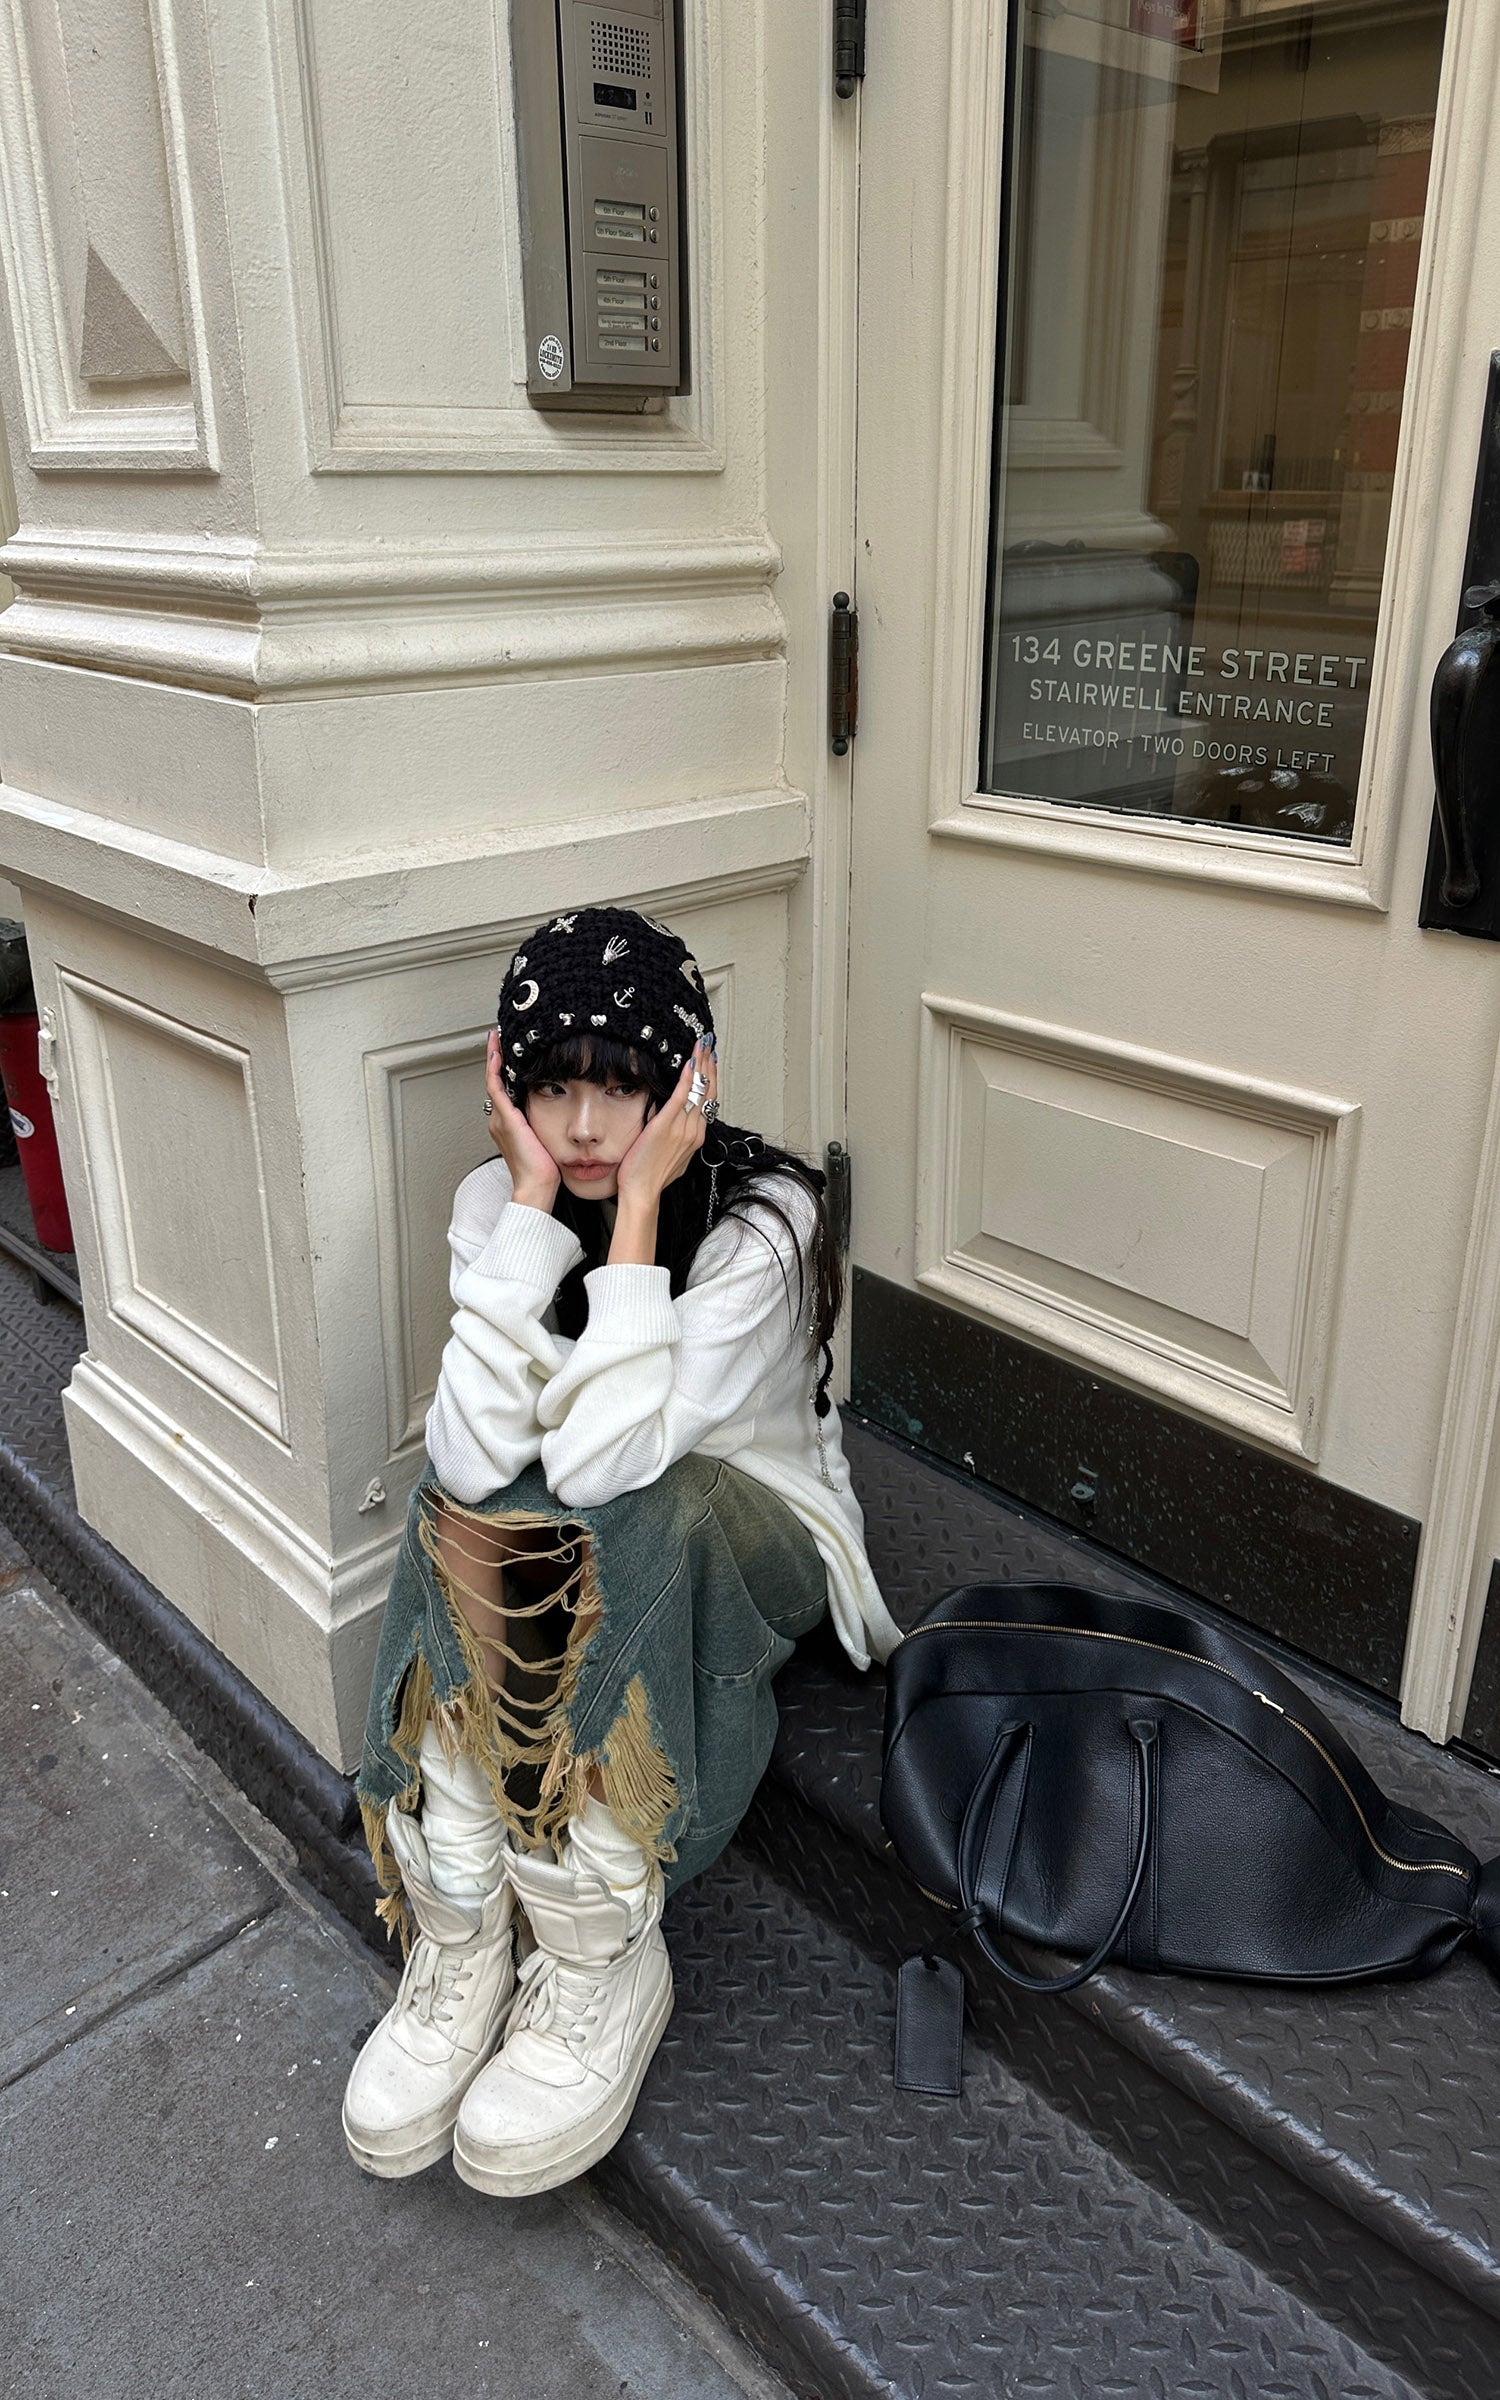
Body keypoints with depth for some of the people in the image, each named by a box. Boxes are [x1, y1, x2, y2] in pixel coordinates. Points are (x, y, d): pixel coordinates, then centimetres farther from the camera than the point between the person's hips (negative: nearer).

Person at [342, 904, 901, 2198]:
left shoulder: (765, 1217, -24)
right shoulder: (495, 1200, -11)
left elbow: (604, 1462, -35)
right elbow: (474, 1457, -27)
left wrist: (639, 1201, -34)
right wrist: (535, 1200, -29)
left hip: (747, 1546, -3)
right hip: (558, 1559, 4)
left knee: (641, 1515, -35)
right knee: (463, 1513, -28)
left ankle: (602, 1966, -19)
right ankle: (466, 1946, -17)